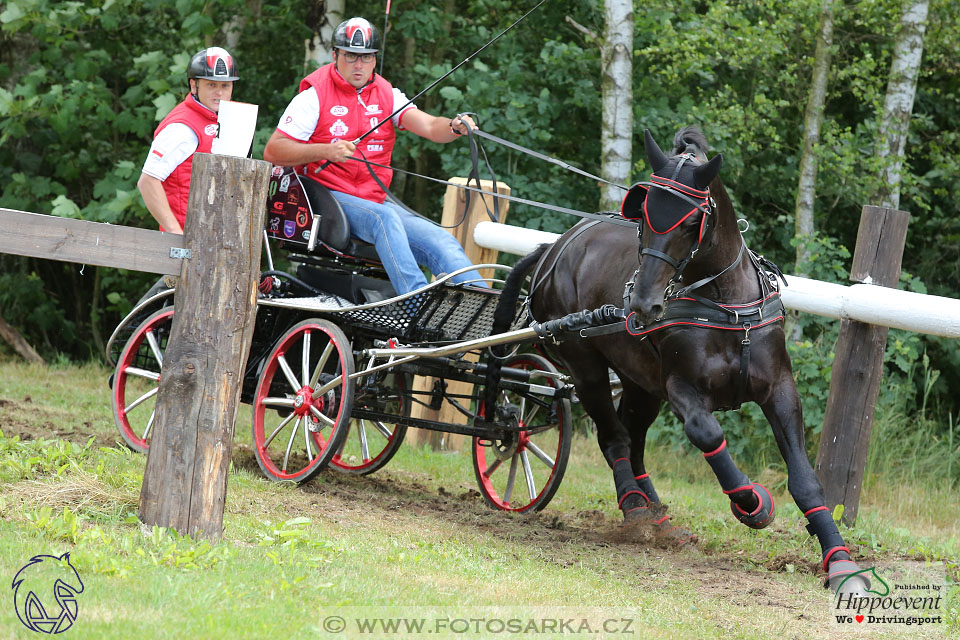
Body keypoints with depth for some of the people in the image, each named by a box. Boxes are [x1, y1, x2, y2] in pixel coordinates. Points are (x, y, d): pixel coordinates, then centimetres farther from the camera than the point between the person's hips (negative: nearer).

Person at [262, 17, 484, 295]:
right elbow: (272, 151, -6)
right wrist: (326, 150, -20)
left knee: (442, 241, -16)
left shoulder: (387, 95, 13)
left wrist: (455, 126, -27)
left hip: (376, 199, 5)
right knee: (385, 219, -35)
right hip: (332, 197, -5)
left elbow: (429, 126, -3)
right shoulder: (315, 95, 1)